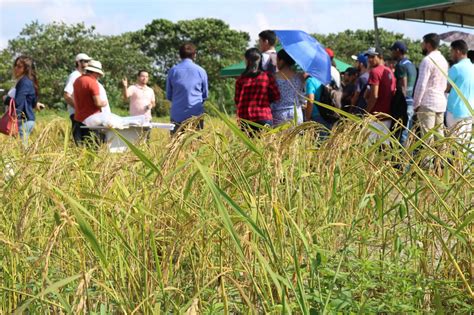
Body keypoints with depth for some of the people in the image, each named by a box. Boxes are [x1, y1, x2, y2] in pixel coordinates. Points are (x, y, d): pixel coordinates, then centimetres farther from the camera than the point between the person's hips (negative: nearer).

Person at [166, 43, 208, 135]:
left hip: (177, 115, 1)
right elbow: (205, 95, 9)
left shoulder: (173, 71, 1)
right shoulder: (201, 71, -1)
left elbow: (169, 96, 8)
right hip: (196, 115, -1)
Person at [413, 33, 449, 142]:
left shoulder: (428, 60, -12)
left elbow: (421, 85, -15)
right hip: (441, 102, 8)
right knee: (439, 134, 10)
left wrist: (416, 104, -9)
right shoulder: (443, 60, 15)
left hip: (428, 103, -8)